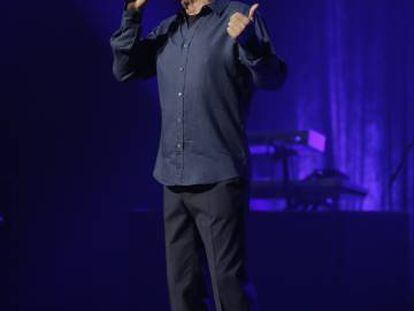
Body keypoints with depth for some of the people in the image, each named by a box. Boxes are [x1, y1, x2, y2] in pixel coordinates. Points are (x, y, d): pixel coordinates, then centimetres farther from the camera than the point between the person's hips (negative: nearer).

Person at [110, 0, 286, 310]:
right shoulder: (168, 29, 15)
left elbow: (273, 78, -12)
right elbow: (125, 70, 13)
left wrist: (249, 42, -33)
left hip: (219, 177, -6)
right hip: (174, 178, 6)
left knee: (228, 282, -7)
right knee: (181, 285, 12)